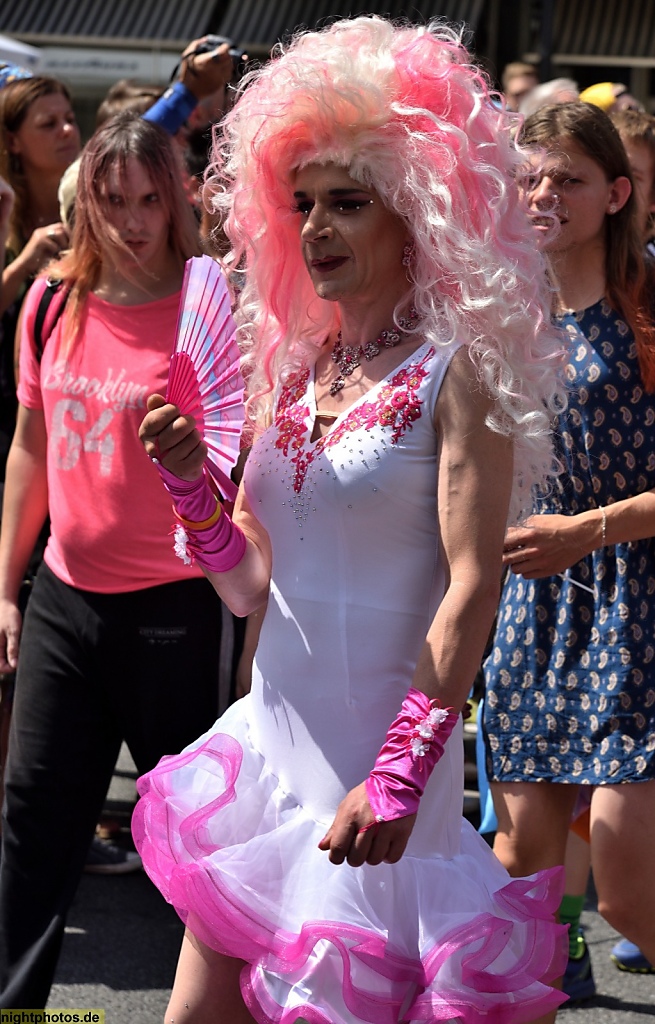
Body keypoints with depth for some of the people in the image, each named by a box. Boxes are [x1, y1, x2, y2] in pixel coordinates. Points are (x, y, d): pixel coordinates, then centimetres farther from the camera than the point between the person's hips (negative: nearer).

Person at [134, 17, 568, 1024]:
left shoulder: (457, 371, -9)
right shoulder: (295, 368, 10)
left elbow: (471, 589, -16)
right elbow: (251, 585, 12)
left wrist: (399, 775, -23)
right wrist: (191, 482, -6)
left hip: (382, 753, -6)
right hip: (275, 736, 6)